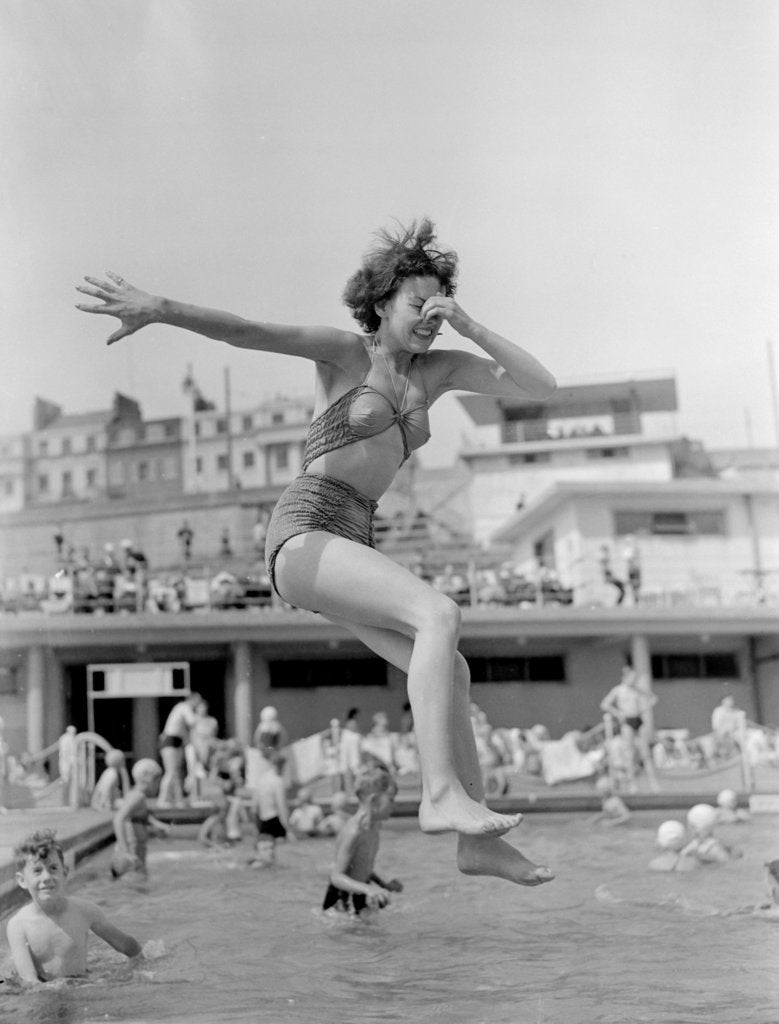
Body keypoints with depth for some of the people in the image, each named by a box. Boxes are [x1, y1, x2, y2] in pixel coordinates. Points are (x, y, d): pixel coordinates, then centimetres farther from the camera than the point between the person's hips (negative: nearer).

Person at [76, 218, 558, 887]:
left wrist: (467, 326, -2)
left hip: (351, 544, 8)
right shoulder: (344, 351, -1)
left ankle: (478, 842, 10)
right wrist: (160, 308, -27)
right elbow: (249, 333, -14)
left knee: (452, 673, 3)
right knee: (440, 614, -28)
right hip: (305, 532, -8)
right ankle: (441, 793, -31)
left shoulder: (440, 369, 14)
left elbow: (542, 388, 8)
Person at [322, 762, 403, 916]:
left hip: (359, 894, 8)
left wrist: (385, 885, 6)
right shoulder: (354, 831, -24)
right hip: (342, 899, -8)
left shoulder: (373, 827, 3)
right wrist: (367, 889, -38)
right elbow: (336, 876, -27)